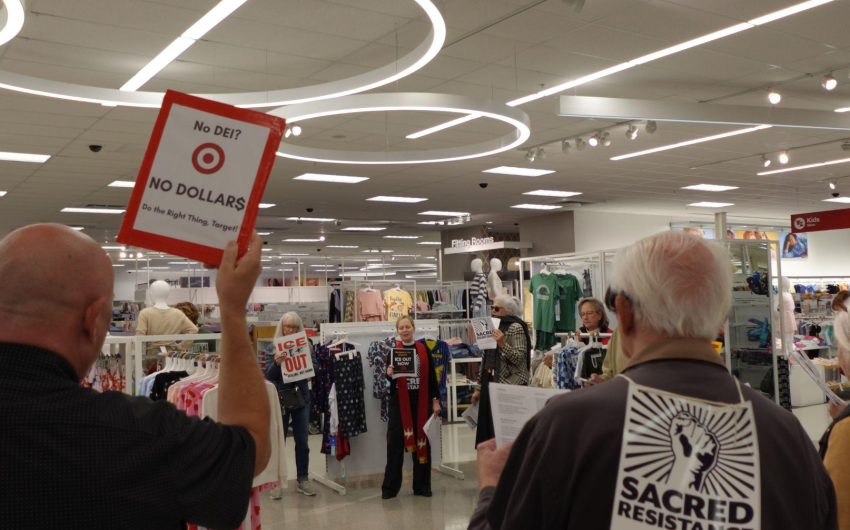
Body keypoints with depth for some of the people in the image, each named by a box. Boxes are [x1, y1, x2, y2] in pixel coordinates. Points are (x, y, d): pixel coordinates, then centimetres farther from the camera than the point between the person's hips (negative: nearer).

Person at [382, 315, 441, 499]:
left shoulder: (423, 349, 4)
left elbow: (432, 375, 6)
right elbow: (390, 378, 2)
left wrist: (435, 399, 2)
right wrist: (389, 374, -21)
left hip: (421, 400, 1)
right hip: (399, 401, -1)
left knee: (422, 441, 7)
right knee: (395, 442, -2)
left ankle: (422, 485, 18)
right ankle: (390, 487, 6)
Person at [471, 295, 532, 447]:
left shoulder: (516, 327, -6)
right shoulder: (493, 326, 17)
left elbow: (520, 358, -13)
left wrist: (502, 344, -25)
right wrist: (479, 388, 20)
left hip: (510, 385, -8)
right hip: (491, 383, 8)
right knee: (489, 426, 6)